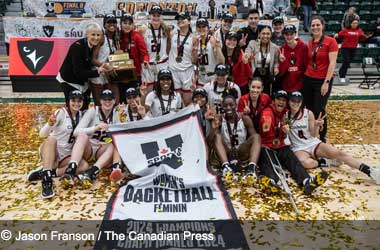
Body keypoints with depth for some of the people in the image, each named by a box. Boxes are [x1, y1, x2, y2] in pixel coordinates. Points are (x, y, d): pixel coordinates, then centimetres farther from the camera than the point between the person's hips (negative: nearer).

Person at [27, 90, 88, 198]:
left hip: (66, 155, 4)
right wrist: (50, 124, -40)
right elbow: (42, 134, -19)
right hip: (50, 151, -4)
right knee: (51, 139, -37)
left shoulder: (80, 114, 7)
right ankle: (47, 181, -43)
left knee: (84, 166, -25)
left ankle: (43, 173, -21)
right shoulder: (61, 112, -10)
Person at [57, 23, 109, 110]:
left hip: (83, 81, 7)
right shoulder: (78, 46, -25)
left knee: (84, 108, 11)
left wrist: (100, 68, -15)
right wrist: (97, 71, -38)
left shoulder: (95, 46, -7)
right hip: (69, 81, -6)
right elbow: (78, 72, -29)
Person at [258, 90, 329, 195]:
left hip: (280, 147, 5)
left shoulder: (285, 114, 14)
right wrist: (265, 127, -56)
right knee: (268, 161, -33)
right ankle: (271, 181, -63)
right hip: (266, 147, -5)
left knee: (292, 159, -21)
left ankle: (307, 182, -46)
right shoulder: (267, 112, -6)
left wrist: (285, 133, -2)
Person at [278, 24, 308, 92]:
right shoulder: (282, 49, 1)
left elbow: (307, 66, -2)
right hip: (285, 86, 2)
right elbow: (281, 71, -1)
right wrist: (282, 62, -17)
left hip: (300, 85, -2)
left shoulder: (303, 47, -6)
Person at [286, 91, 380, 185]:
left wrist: (317, 125, -18)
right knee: (305, 163, -38)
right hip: (299, 148, -2)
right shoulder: (286, 115, -3)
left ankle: (370, 171, -24)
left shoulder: (308, 113, -1)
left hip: (313, 143, 2)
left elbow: (314, 135, 1)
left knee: (338, 153, -20)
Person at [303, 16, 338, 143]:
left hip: (322, 80, -5)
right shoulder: (310, 42, 8)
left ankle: (322, 138, 18)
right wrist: (305, 75, 4)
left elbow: (332, 63, -12)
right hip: (308, 79, 5)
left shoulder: (330, 41, -8)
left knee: (319, 110, -2)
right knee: (309, 109, 8)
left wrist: (326, 82, -17)